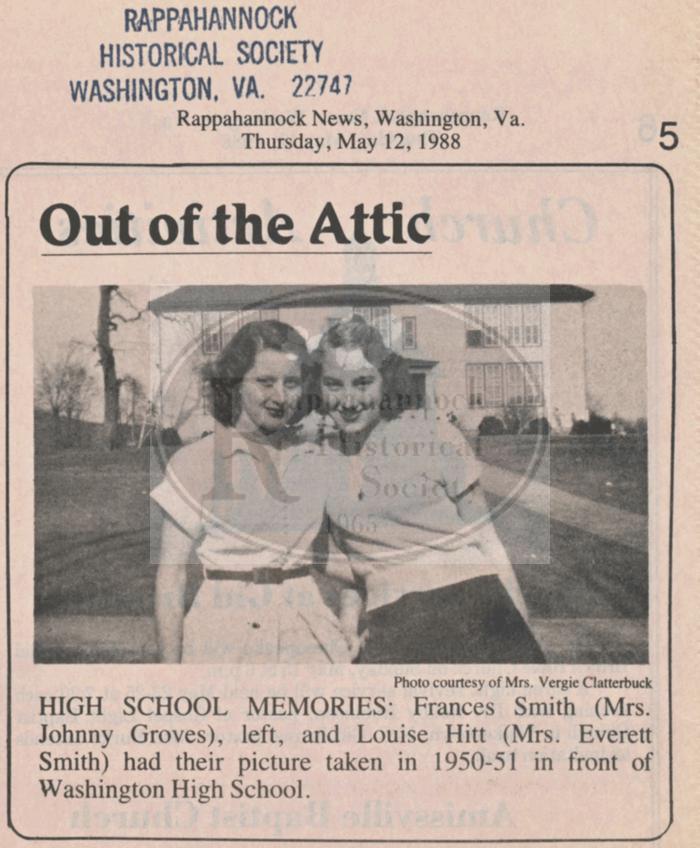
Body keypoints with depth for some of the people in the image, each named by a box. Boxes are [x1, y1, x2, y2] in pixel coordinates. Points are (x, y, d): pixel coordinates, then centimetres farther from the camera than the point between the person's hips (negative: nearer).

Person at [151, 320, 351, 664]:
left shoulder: (315, 458, 8)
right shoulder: (194, 462, -2)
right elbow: (170, 575, -2)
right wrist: (170, 672, -6)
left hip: (308, 635, 3)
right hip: (226, 638, -3)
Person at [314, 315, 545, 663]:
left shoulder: (432, 436, -4)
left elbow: (484, 537, 0)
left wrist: (520, 624, -1)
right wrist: (348, 624, 10)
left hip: (468, 602, -3)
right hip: (391, 628, 3)